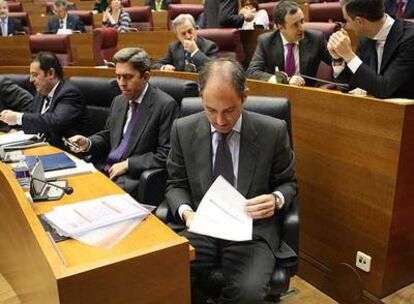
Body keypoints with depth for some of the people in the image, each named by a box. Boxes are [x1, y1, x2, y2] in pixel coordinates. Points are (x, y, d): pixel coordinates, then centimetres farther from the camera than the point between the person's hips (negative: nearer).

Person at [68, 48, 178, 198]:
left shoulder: (166, 105, -11)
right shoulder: (118, 101, 12)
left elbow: (165, 155, -14)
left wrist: (127, 164, -14)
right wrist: (88, 143, 1)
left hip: (133, 177, -6)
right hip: (105, 168, 7)